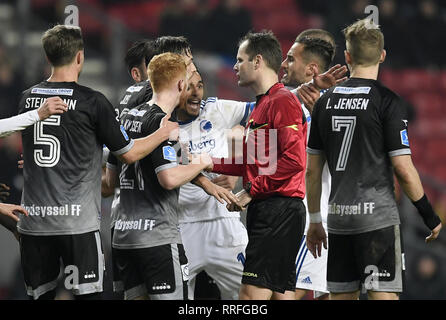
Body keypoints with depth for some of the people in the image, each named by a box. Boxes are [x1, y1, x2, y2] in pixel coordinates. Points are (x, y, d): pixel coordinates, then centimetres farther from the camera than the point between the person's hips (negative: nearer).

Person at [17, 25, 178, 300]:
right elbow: (129, 153, -1)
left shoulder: (28, 98, 8)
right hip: (77, 222, -5)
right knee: (87, 293, -1)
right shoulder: (92, 102, -8)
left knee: (41, 295, 10)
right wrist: (164, 133, 17)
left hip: (34, 222, 5)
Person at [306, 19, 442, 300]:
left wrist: (315, 220, 21)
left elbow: (313, 170, 12)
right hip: (377, 216, -5)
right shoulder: (387, 102, -8)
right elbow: (404, 169, -10)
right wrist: (430, 216, 1)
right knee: (383, 294, -5)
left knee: (341, 295, 10)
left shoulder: (326, 102, 8)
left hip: (339, 217, 5)